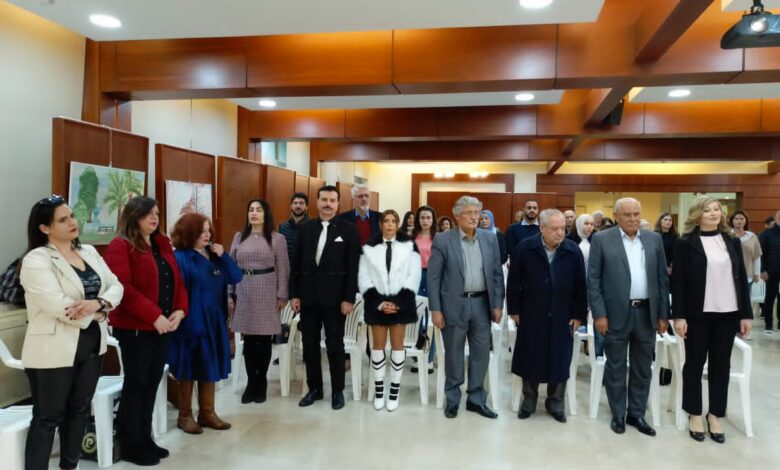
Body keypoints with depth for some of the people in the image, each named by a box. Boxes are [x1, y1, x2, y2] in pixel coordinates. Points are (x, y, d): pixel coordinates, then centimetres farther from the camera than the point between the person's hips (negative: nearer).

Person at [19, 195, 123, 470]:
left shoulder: (89, 252, 8)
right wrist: (96, 314, -12)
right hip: (54, 351, -7)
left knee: (80, 409, 18)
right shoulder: (36, 260, -13)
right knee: (48, 417, 5)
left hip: (91, 344, 7)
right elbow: (57, 305, -24)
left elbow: (116, 286, 2)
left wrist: (98, 303, -18)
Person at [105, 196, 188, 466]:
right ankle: (132, 446, 16)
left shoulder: (163, 244, 14)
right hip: (135, 328, -7)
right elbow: (123, 288, -19)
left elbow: (177, 280, 13)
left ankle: (145, 439, 25)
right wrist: (154, 316, -21)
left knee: (152, 384, 13)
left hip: (163, 327, 7)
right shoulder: (120, 246, -8)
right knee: (136, 384, 3)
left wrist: (180, 311, -3)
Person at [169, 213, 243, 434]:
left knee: (210, 369, 13)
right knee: (189, 370, 6)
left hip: (214, 323, 6)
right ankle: (185, 416, 20)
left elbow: (236, 277, 2)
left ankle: (207, 413, 25)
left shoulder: (214, 255, 9)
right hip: (191, 323, -6)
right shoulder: (179, 258, -12)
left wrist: (223, 256, -9)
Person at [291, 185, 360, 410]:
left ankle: (337, 390, 20)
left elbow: (353, 267, -5)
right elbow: (297, 263, 7)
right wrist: (294, 294, 2)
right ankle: (314, 388, 25)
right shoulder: (305, 228, 7)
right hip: (308, 295, 3)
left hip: (335, 296, -3)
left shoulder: (348, 229, -2)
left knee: (335, 345, 6)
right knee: (310, 345, 10)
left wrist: (349, 298, -10)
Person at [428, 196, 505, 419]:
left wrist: (497, 304, 2)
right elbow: (433, 277, -6)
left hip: (482, 304, 3)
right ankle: (452, 399, 25)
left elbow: (497, 274, 8)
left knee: (481, 353, 10)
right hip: (454, 305, -3)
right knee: (453, 354, 9)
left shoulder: (490, 239, 5)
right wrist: (435, 309, -11)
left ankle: (476, 399, 25)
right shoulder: (442, 240, -6)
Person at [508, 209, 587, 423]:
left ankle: (555, 403, 26)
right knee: (530, 359, 9)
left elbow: (580, 285, 1)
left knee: (560, 361, 8)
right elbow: (513, 281, -2)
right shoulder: (525, 248, -8)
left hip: (562, 317, 1)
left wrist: (579, 315, 1)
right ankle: (529, 400, 26)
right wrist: (514, 310, -2)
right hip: (531, 315, -1)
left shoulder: (573, 251, -5)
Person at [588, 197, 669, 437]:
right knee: (616, 368, 7)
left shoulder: (654, 239, 7)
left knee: (642, 368, 12)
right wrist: (599, 314, -11)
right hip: (616, 313, -3)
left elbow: (662, 278, 8)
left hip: (647, 313, 3)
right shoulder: (601, 239, -3)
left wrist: (663, 314, 4)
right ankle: (618, 415, 21)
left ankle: (637, 414, 26)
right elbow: (593, 279, -5)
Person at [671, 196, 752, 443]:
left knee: (721, 364, 9)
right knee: (695, 363, 5)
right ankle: (695, 415, 19)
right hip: (698, 314, -3)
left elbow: (741, 278, 9)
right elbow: (678, 281, -6)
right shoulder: (686, 244, -4)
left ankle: (715, 415, 21)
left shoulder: (732, 241, 8)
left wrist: (746, 314, 5)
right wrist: (679, 316, -11)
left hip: (728, 314, 4)